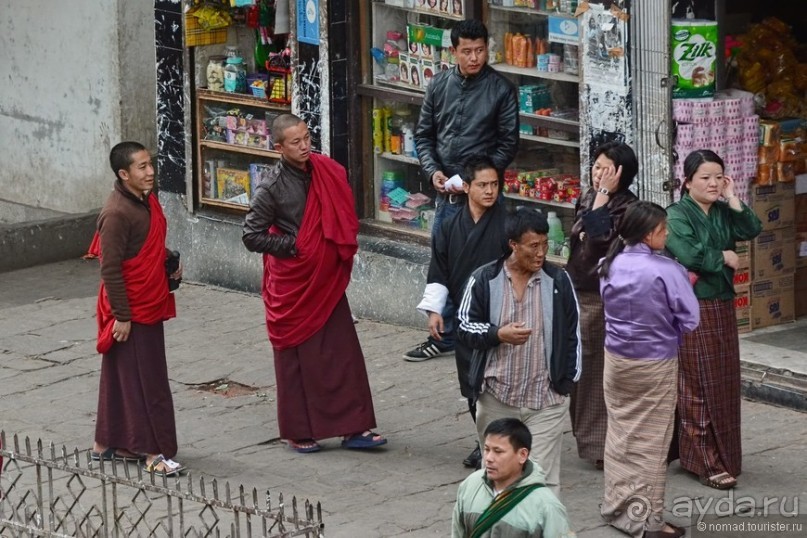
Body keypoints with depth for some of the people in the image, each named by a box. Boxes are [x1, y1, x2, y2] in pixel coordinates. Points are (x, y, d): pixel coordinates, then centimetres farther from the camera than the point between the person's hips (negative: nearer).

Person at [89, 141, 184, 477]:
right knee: (144, 381, -4)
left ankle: (107, 444, 24)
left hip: (150, 304, 9)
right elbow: (110, 268, -21)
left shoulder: (147, 201, 7)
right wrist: (121, 316, -20)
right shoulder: (117, 213, -21)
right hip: (130, 310, -9)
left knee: (121, 376, 15)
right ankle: (154, 452, 0)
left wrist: (169, 263, 7)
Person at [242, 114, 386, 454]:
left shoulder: (326, 172, 0)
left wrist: (342, 251, 2)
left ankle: (353, 427, 9)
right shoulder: (271, 186, -15)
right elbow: (252, 237, -11)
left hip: (326, 278, 5)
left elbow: (343, 219, 15)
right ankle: (298, 432, 16)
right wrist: (294, 246, -14)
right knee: (297, 356, 4)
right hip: (291, 282, -5)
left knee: (343, 350, 4)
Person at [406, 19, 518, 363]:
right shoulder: (439, 86, 5)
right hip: (446, 192, 5)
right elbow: (424, 135, 12)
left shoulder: (501, 89, -6)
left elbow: (508, 144, -5)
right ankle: (444, 337, 22)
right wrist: (433, 171, -5)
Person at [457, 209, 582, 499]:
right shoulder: (484, 280, -2)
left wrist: (567, 380, 4)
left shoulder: (558, 280, 0)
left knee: (543, 477, -7)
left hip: (545, 399, -1)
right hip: (496, 397, 1)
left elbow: (572, 333, 8)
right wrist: (498, 334, -15)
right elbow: (465, 327, 3)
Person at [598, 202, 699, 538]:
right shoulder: (666, 270, -21)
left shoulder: (611, 265, -2)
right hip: (655, 364, -6)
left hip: (616, 359, 6)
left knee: (620, 434, 17)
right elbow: (689, 320, -17)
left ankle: (617, 507, 25)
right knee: (650, 442, 4)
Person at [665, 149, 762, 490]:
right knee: (698, 386, -4)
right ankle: (706, 462, 0)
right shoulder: (677, 214, -8)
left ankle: (723, 456, 17)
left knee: (724, 385, 8)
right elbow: (688, 254, -21)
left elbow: (751, 231, -4)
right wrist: (723, 257, -8)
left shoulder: (723, 213, 11)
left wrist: (732, 200, -7)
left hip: (722, 307, 6)